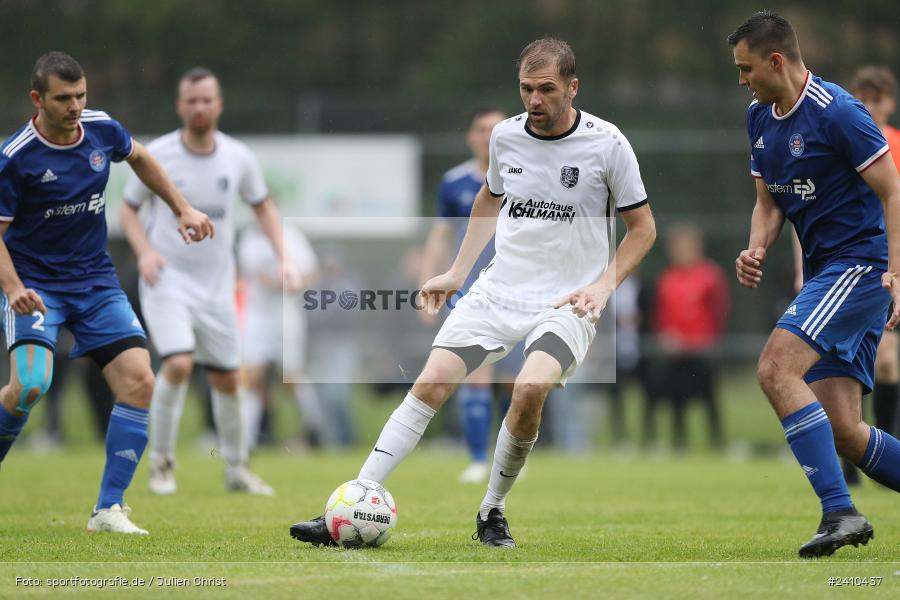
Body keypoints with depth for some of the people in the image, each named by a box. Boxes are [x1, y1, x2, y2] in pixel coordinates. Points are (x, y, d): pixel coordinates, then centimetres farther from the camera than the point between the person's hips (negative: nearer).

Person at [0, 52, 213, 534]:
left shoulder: (103, 130, -3)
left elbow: (139, 158, 21)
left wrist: (182, 210, 17)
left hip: (96, 281, 5)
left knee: (139, 381, -12)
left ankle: (108, 509, -4)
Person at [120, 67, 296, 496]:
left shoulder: (237, 158, -1)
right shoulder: (157, 155, -8)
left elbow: (262, 205, 15)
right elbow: (128, 208, 2)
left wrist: (283, 257, 3)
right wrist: (144, 251, -16)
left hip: (216, 285, 3)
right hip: (167, 280, -3)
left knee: (226, 377, 6)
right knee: (178, 364, -21)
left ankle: (236, 469, 23)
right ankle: (161, 461, -5)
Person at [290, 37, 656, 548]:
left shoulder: (607, 143, -8)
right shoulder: (506, 136, 4)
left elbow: (643, 228, 2)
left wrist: (602, 286, -11)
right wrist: (457, 273, 20)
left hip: (566, 304, -4)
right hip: (497, 291, 4)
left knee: (530, 389, -31)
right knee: (430, 385, -12)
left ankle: (492, 513, -7)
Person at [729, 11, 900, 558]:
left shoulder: (837, 112, -14)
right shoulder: (760, 117, 12)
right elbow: (770, 203, 19)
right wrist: (756, 250, -1)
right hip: (825, 271, 9)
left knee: (776, 368, -24)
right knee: (841, 430, 1)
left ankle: (839, 511, -25)